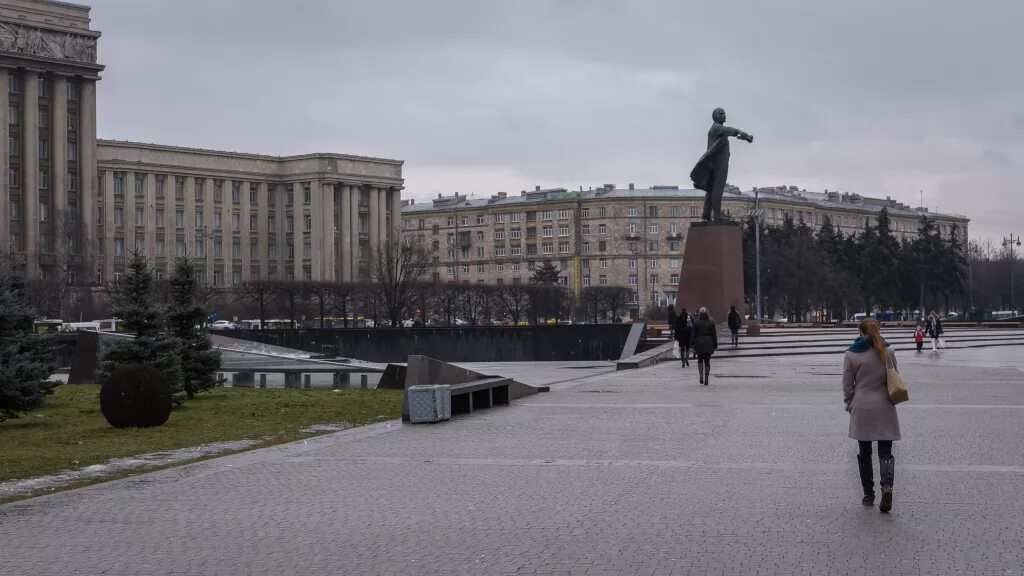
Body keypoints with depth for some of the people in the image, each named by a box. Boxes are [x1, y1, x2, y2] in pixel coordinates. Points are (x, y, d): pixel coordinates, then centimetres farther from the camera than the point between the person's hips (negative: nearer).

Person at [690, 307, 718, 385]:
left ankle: (701, 376, -2)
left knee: (700, 359, 16)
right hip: (708, 344, 0)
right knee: (707, 361, 6)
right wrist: (715, 346, 9)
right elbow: (714, 335, 3)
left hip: (699, 344, 0)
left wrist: (692, 345, 2)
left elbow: (693, 334, -3)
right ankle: (706, 380, 5)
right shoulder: (711, 323, 0)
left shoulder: (696, 322, -3)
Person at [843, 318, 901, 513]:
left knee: (865, 453, 11)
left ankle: (868, 494, 16)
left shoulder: (851, 354, -4)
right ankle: (887, 485, -21)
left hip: (861, 409, -1)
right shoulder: (887, 351, 1)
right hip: (884, 409, 1)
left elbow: (847, 385, -1)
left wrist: (850, 405, 13)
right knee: (885, 452, 3)